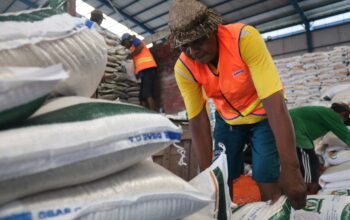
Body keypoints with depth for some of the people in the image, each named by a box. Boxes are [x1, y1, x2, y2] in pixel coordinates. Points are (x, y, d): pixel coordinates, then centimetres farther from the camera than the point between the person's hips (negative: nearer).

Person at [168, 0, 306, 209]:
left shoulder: (245, 37, -30)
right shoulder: (184, 68, -19)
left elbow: (274, 102, -34)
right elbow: (198, 120, -14)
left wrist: (290, 168, -37)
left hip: (264, 115, -2)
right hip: (227, 120, 3)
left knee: (269, 191, -9)